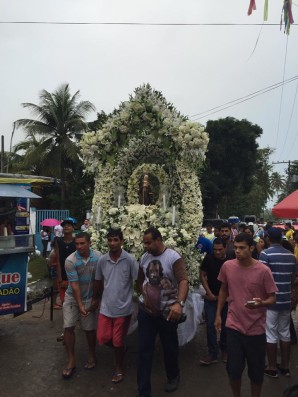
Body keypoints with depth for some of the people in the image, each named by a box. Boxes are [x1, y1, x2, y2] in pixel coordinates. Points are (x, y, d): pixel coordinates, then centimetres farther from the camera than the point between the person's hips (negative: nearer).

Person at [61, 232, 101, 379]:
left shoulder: (98, 257, -14)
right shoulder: (70, 261, -20)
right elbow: (74, 285, -19)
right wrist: (79, 305, -19)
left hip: (90, 297, 1)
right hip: (72, 297, -1)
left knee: (90, 328, 8)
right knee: (68, 327, -1)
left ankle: (92, 356, 31)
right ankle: (71, 360, 16)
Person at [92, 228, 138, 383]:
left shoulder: (130, 260, -15)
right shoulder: (102, 260, -4)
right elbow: (98, 281, 10)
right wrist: (96, 299, 17)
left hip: (123, 308, -3)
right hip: (106, 307, 4)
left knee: (118, 341, 9)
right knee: (102, 338, 10)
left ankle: (119, 369, 35)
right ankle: (120, 350, 42)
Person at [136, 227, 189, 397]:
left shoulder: (174, 257, -17)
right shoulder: (145, 257, 1)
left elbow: (184, 281, -28)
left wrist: (179, 303, -42)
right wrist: (144, 295, 7)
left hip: (167, 311, -4)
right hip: (146, 310, 4)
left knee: (170, 347, 17)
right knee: (144, 349, 7)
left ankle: (174, 377, 45)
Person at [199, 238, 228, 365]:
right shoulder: (208, 258, -10)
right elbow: (202, 276, -3)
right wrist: (209, 292, -8)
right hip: (211, 298, 0)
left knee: (225, 325, 13)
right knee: (210, 325, 0)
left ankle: (224, 350, 31)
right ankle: (212, 353, 11)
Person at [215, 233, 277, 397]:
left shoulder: (263, 271, -15)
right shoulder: (227, 266, -7)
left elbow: (272, 298, -6)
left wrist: (261, 303, -28)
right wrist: (218, 314, 10)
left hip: (256, 328, -1)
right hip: (234, 326, 2)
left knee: (256, 370, 13)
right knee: (233, 369, 10)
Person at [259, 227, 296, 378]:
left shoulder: (265, 254, -14)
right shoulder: (291, 255, 4)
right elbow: (293, 278, 11)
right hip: (286, 300, 6)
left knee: (271, 335, 5)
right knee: (285, 334, 16)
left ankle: (272, 368, 16)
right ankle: (285, 366, 27)